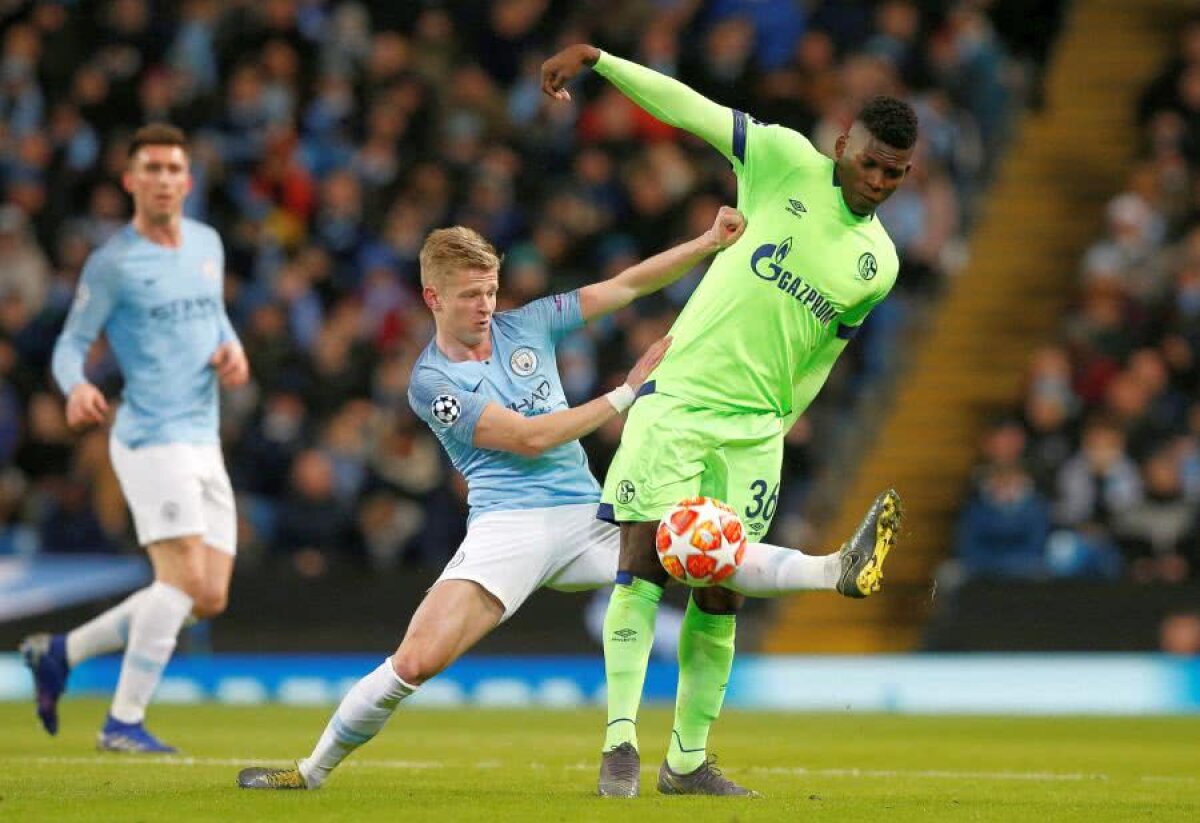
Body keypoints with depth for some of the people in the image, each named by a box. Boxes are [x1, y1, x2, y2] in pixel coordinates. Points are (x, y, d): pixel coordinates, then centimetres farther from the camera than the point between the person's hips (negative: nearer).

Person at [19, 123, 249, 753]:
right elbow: (71, 344, -5)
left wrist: (232, 351, 5)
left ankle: (60, 654, 17)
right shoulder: (112, 263, -7)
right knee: (184, 578, -19)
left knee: (209, 599, 5)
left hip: (203, 441, 8)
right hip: (151, 437, -8)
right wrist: (76, 388, -27)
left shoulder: (207, 243, 13)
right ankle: (124, 722, -12)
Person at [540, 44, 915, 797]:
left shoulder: (879, 265, 8)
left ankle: (688, 760, 12)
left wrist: (774, 423, 13)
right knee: (644, 563, -13)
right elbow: (691, 110, -6)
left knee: (721, 597, 2)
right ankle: (622, 741, -14)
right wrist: (596, 59, -13)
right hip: (677, 398, -3)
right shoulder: (787, 162, -2)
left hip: (755, 430, 3)